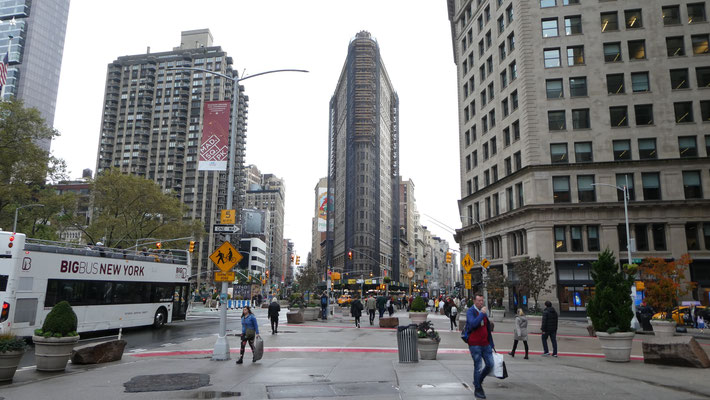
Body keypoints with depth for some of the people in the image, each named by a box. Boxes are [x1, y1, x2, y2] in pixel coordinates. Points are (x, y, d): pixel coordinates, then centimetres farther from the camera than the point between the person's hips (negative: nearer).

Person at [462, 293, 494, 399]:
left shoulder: (484, 311, 13)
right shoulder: (470, 311, -9)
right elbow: (473, 324, -28)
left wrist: (491, 343, 19)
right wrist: (482, 313, -24)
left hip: (485, 343, 7)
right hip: (474, 344, -6)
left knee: (490, 364, 6)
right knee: (478, 367, 0)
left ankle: (478, 381, 29)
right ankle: (477, 390, 14)